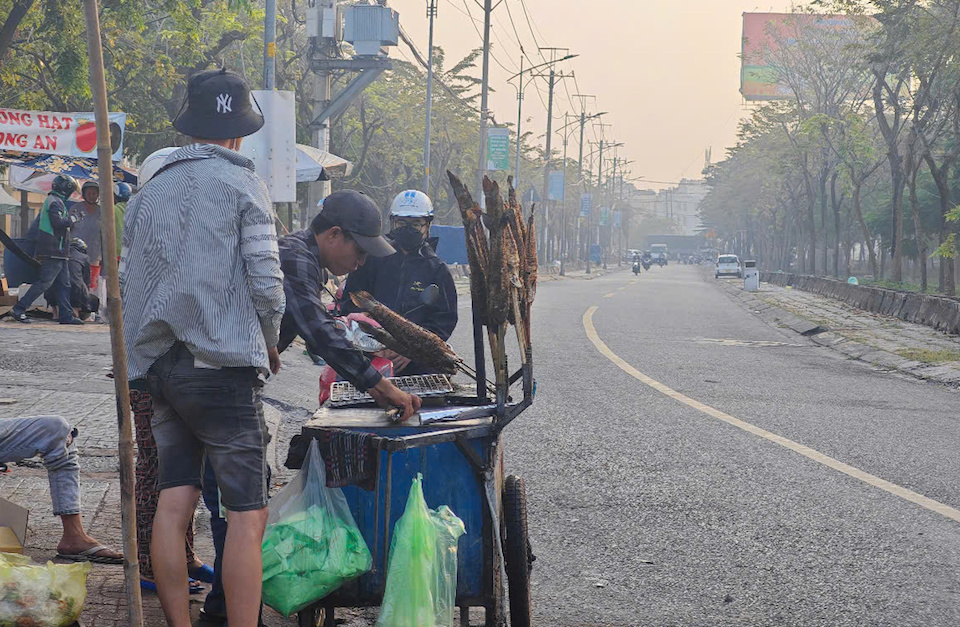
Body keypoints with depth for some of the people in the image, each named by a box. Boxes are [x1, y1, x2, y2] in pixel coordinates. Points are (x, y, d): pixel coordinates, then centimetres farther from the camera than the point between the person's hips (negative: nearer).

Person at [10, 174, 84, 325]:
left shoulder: (51, 201, 22)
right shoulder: (55, 202, -10)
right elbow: (57, 222, -23)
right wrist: (72, 219, -9)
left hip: (58, 252, 11)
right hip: (53, 250, -11)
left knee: (64, 283, 8)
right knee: (45, 282, -11)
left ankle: (66, 315, 8)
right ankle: (19, 309, -8)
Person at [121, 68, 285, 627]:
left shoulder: (149, 192, 14)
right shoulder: (242, 184, -2)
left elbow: (126, 282, 13)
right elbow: (266, 280, -8)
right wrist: (269, 344, 9)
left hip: (159, 365, 6)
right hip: (222, 363, -6)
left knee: (174, 503, 6)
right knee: (247, 512, -6)